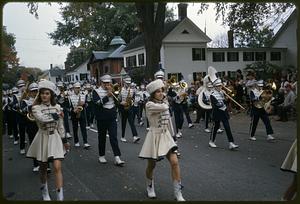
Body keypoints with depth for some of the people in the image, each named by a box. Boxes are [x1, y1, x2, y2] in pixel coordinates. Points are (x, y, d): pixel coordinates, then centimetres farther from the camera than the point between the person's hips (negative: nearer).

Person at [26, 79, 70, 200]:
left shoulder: (57, 107, 1)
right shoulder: (36, 108, -7)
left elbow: (60, 125, 6)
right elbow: (42, 118, -28)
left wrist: (64, 140, 5)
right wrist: (56, 115, -14)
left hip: (55, 138, 1)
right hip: (43, 138, -1)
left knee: (57, 167, -10)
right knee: (43, 167, 14)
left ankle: (60, 196, -8)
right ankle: (44, 191, 37)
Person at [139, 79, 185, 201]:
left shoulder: (165, 104, 8)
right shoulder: (149, 105, -15)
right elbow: (164, 108, -30)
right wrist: (164, 103, -8)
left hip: (166, 136, 5)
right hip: (155, 136, -5)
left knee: (174, 162, -9)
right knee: (152, 165, 10)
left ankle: (178, 193, -2)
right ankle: (150, 187, 39)